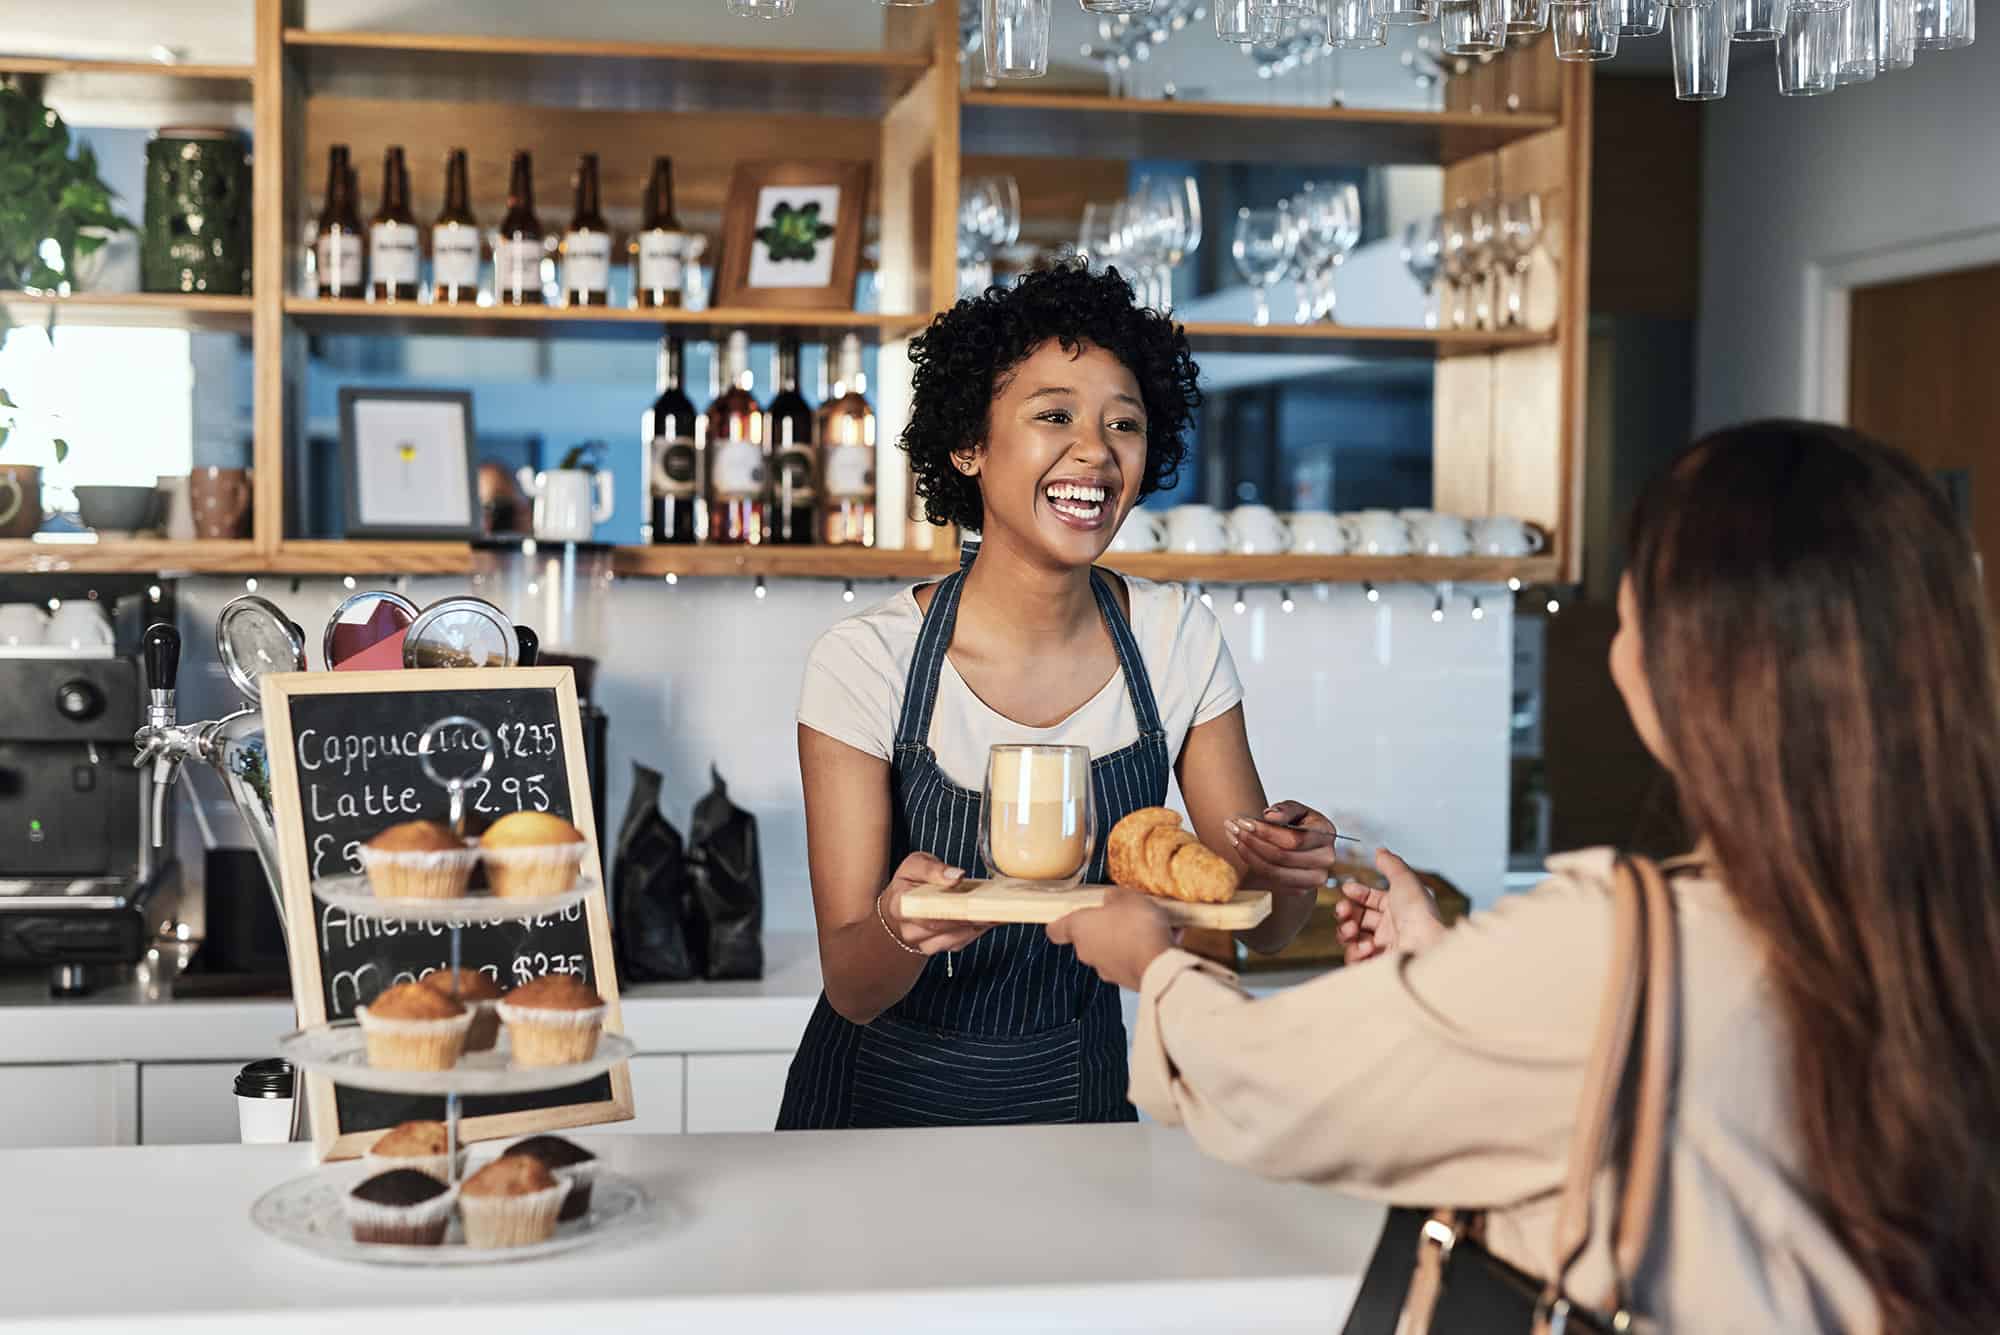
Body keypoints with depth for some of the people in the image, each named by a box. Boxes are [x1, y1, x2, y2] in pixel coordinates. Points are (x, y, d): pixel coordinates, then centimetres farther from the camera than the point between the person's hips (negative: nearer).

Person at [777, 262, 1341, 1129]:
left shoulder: (1178, 642, -10)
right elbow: (850, 987, -19)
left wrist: (1292, 870, -27)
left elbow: (1258, 929, -6)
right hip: (888, 1094, -3)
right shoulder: (866, 661, -19)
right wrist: (899, 929, -40)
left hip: (1077, 1091, 3)